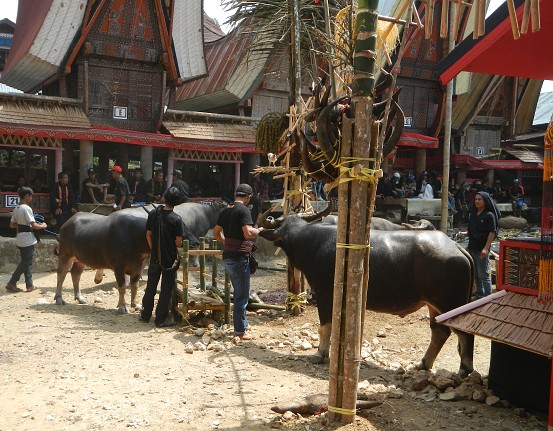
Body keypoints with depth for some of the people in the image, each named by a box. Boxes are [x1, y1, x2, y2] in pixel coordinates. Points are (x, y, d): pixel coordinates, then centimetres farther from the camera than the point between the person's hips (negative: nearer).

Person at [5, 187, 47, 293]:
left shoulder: (16, 208, 9)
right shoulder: (27, 208, -16)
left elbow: (12, 225, 13)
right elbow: (34, 225, -19)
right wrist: (43, 226, -3)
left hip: (20, 239, 9)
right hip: (28, 239, -9)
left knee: (26, 262, 12)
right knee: (26, 263, -1)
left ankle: (29, 285, 15)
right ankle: (12, 283, -1)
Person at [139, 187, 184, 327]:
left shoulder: (153, 214, -3)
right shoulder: (176, 219, -16)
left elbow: (148, 234, 4)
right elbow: (178, 242, -15)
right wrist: (179, 244, 9)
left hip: (155, 257, 4)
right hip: (170, 259, -4)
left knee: (150, 287, 17)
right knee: (166, 290, 6)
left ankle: (145, 316, 27)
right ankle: (160, 319, 10)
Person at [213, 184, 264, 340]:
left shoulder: (226, 210, 11)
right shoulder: (243, 210, -14)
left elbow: (216, 232, 17)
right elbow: (248, 233, -25)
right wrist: (260, 230, -7)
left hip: (228, 256, 9)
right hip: (239, 257, -9)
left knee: (238, 292, 21)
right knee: (242, 295, 1)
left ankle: (242, 323, 32)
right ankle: (240, 331, 8)